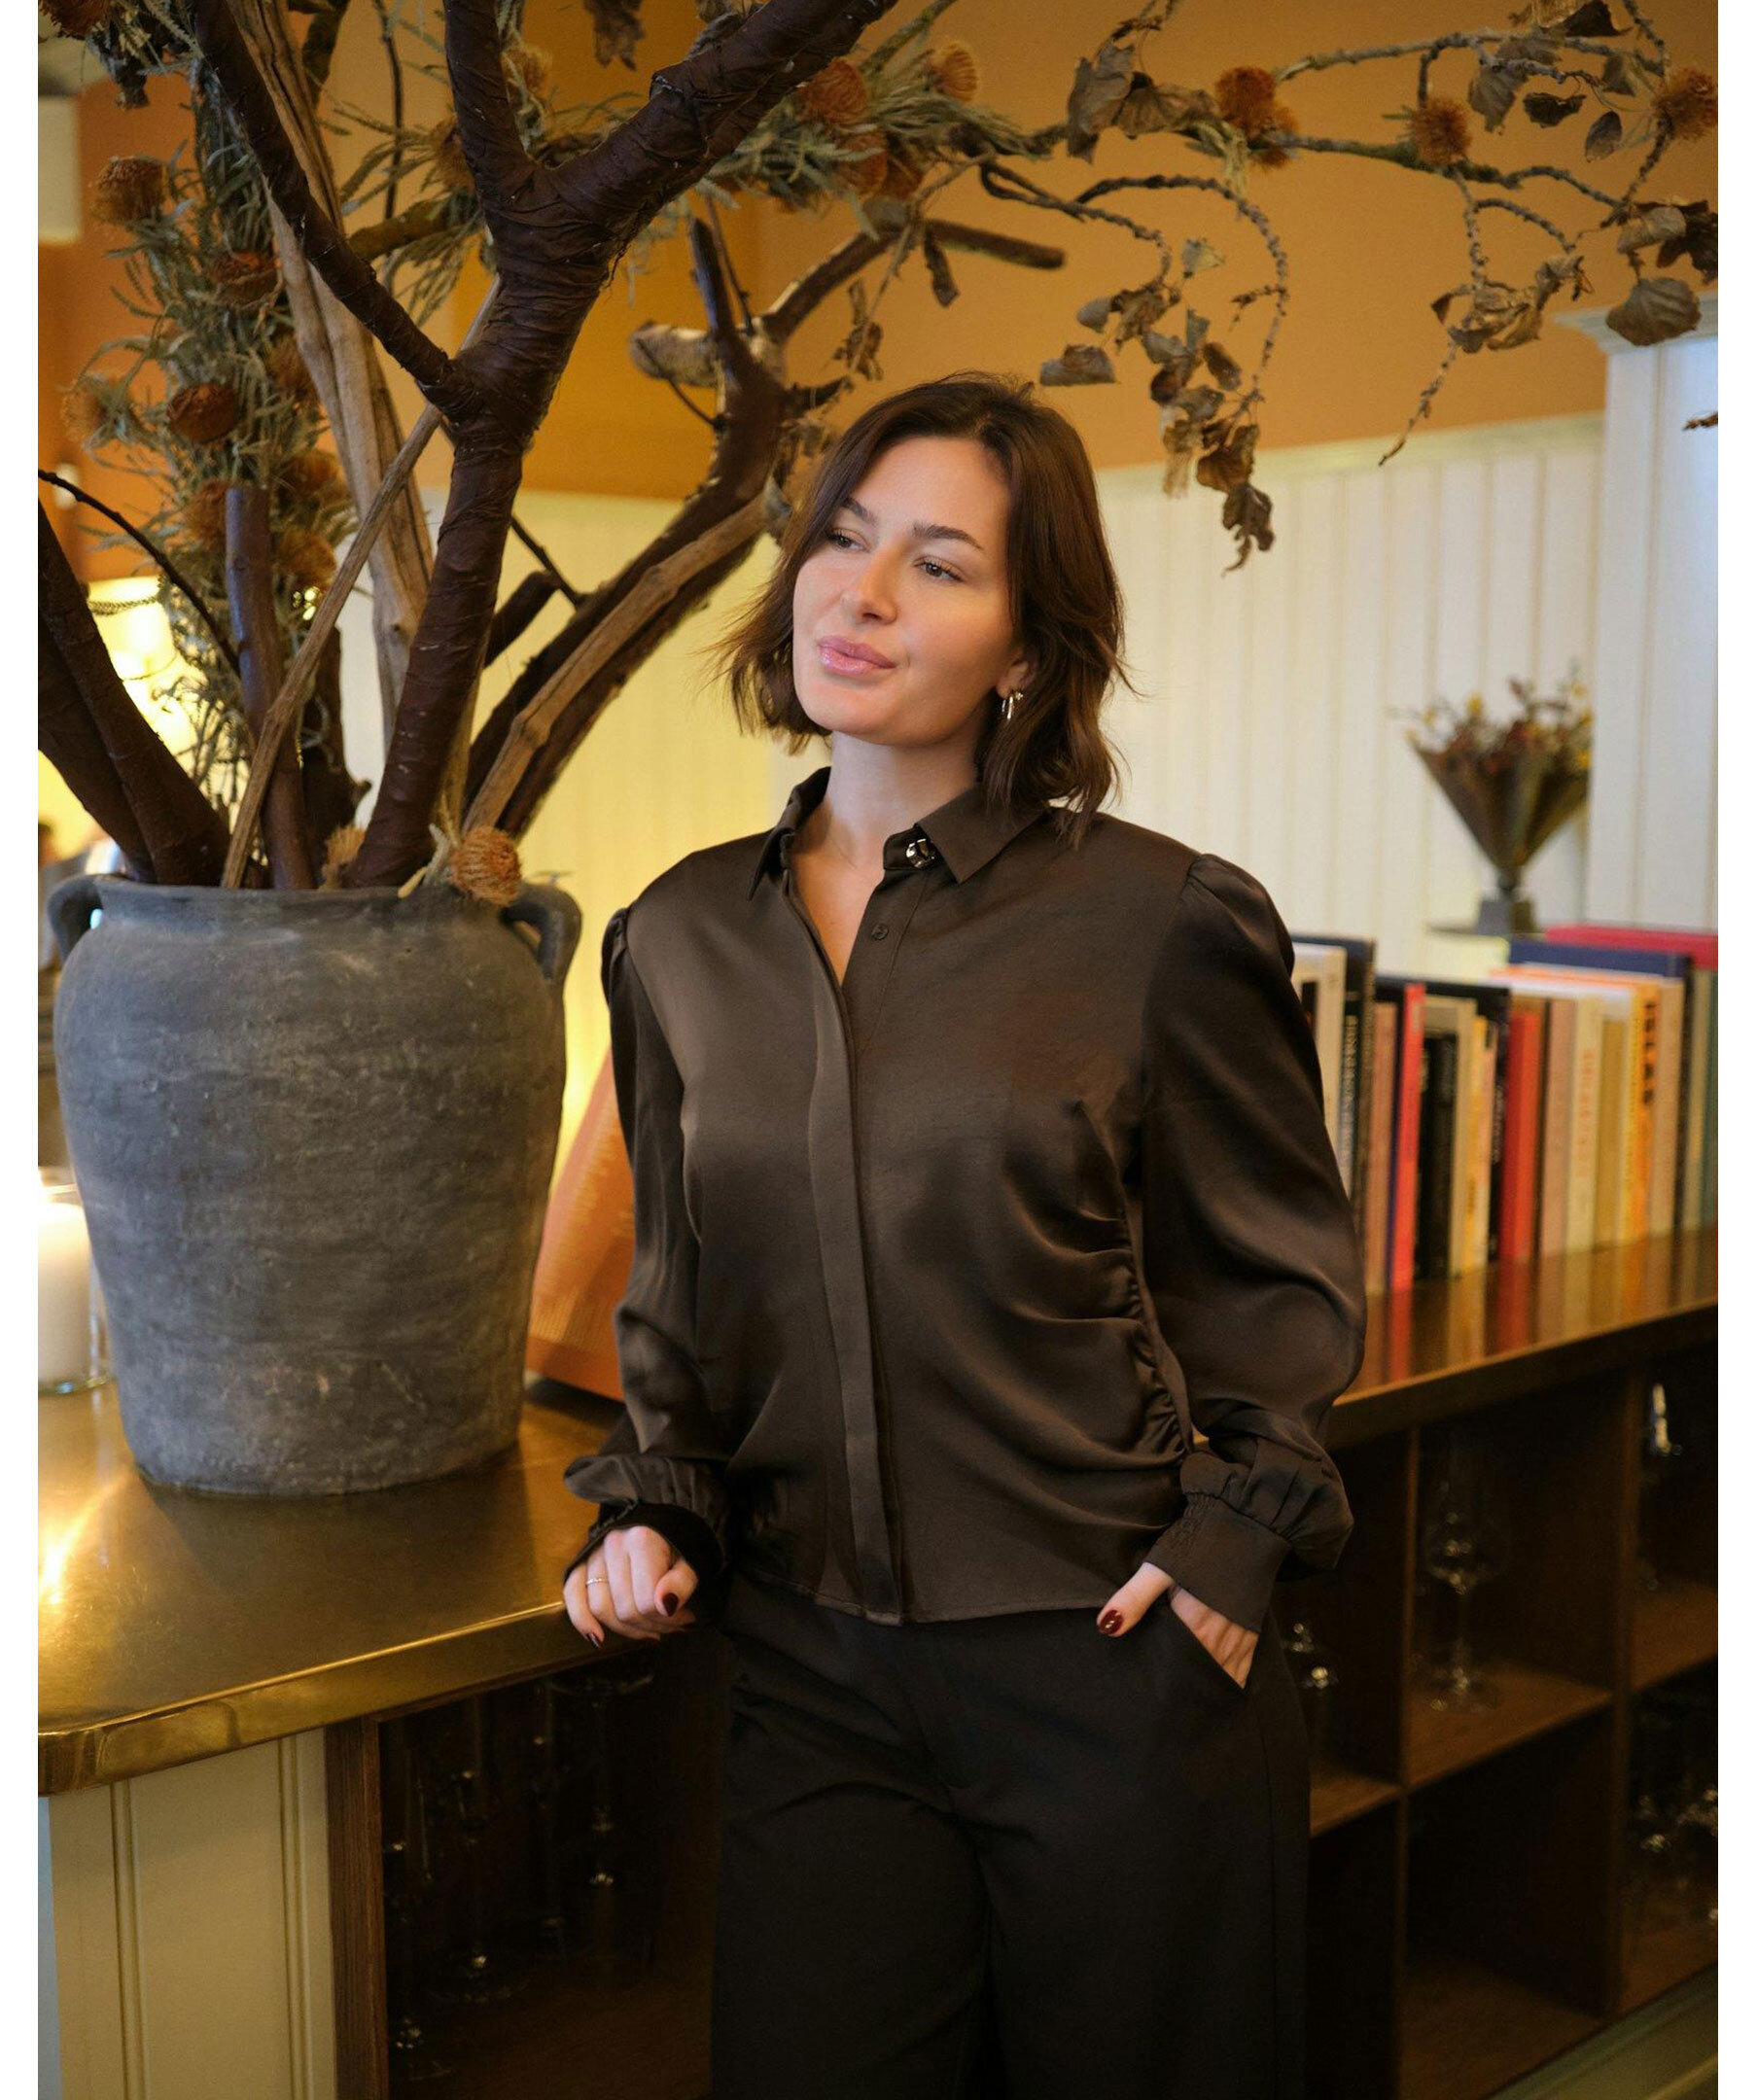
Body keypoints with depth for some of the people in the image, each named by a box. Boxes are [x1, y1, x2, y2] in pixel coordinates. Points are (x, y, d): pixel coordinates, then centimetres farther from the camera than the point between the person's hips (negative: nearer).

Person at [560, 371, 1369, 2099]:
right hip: (814, 1679, 3)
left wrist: (1239, 1534, -10)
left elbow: (1284, 1277, 2)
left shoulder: (1164, 925, -8)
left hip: (1117, 1673, -3)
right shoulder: (679, 940, 5)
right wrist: (647, 1505, 1)